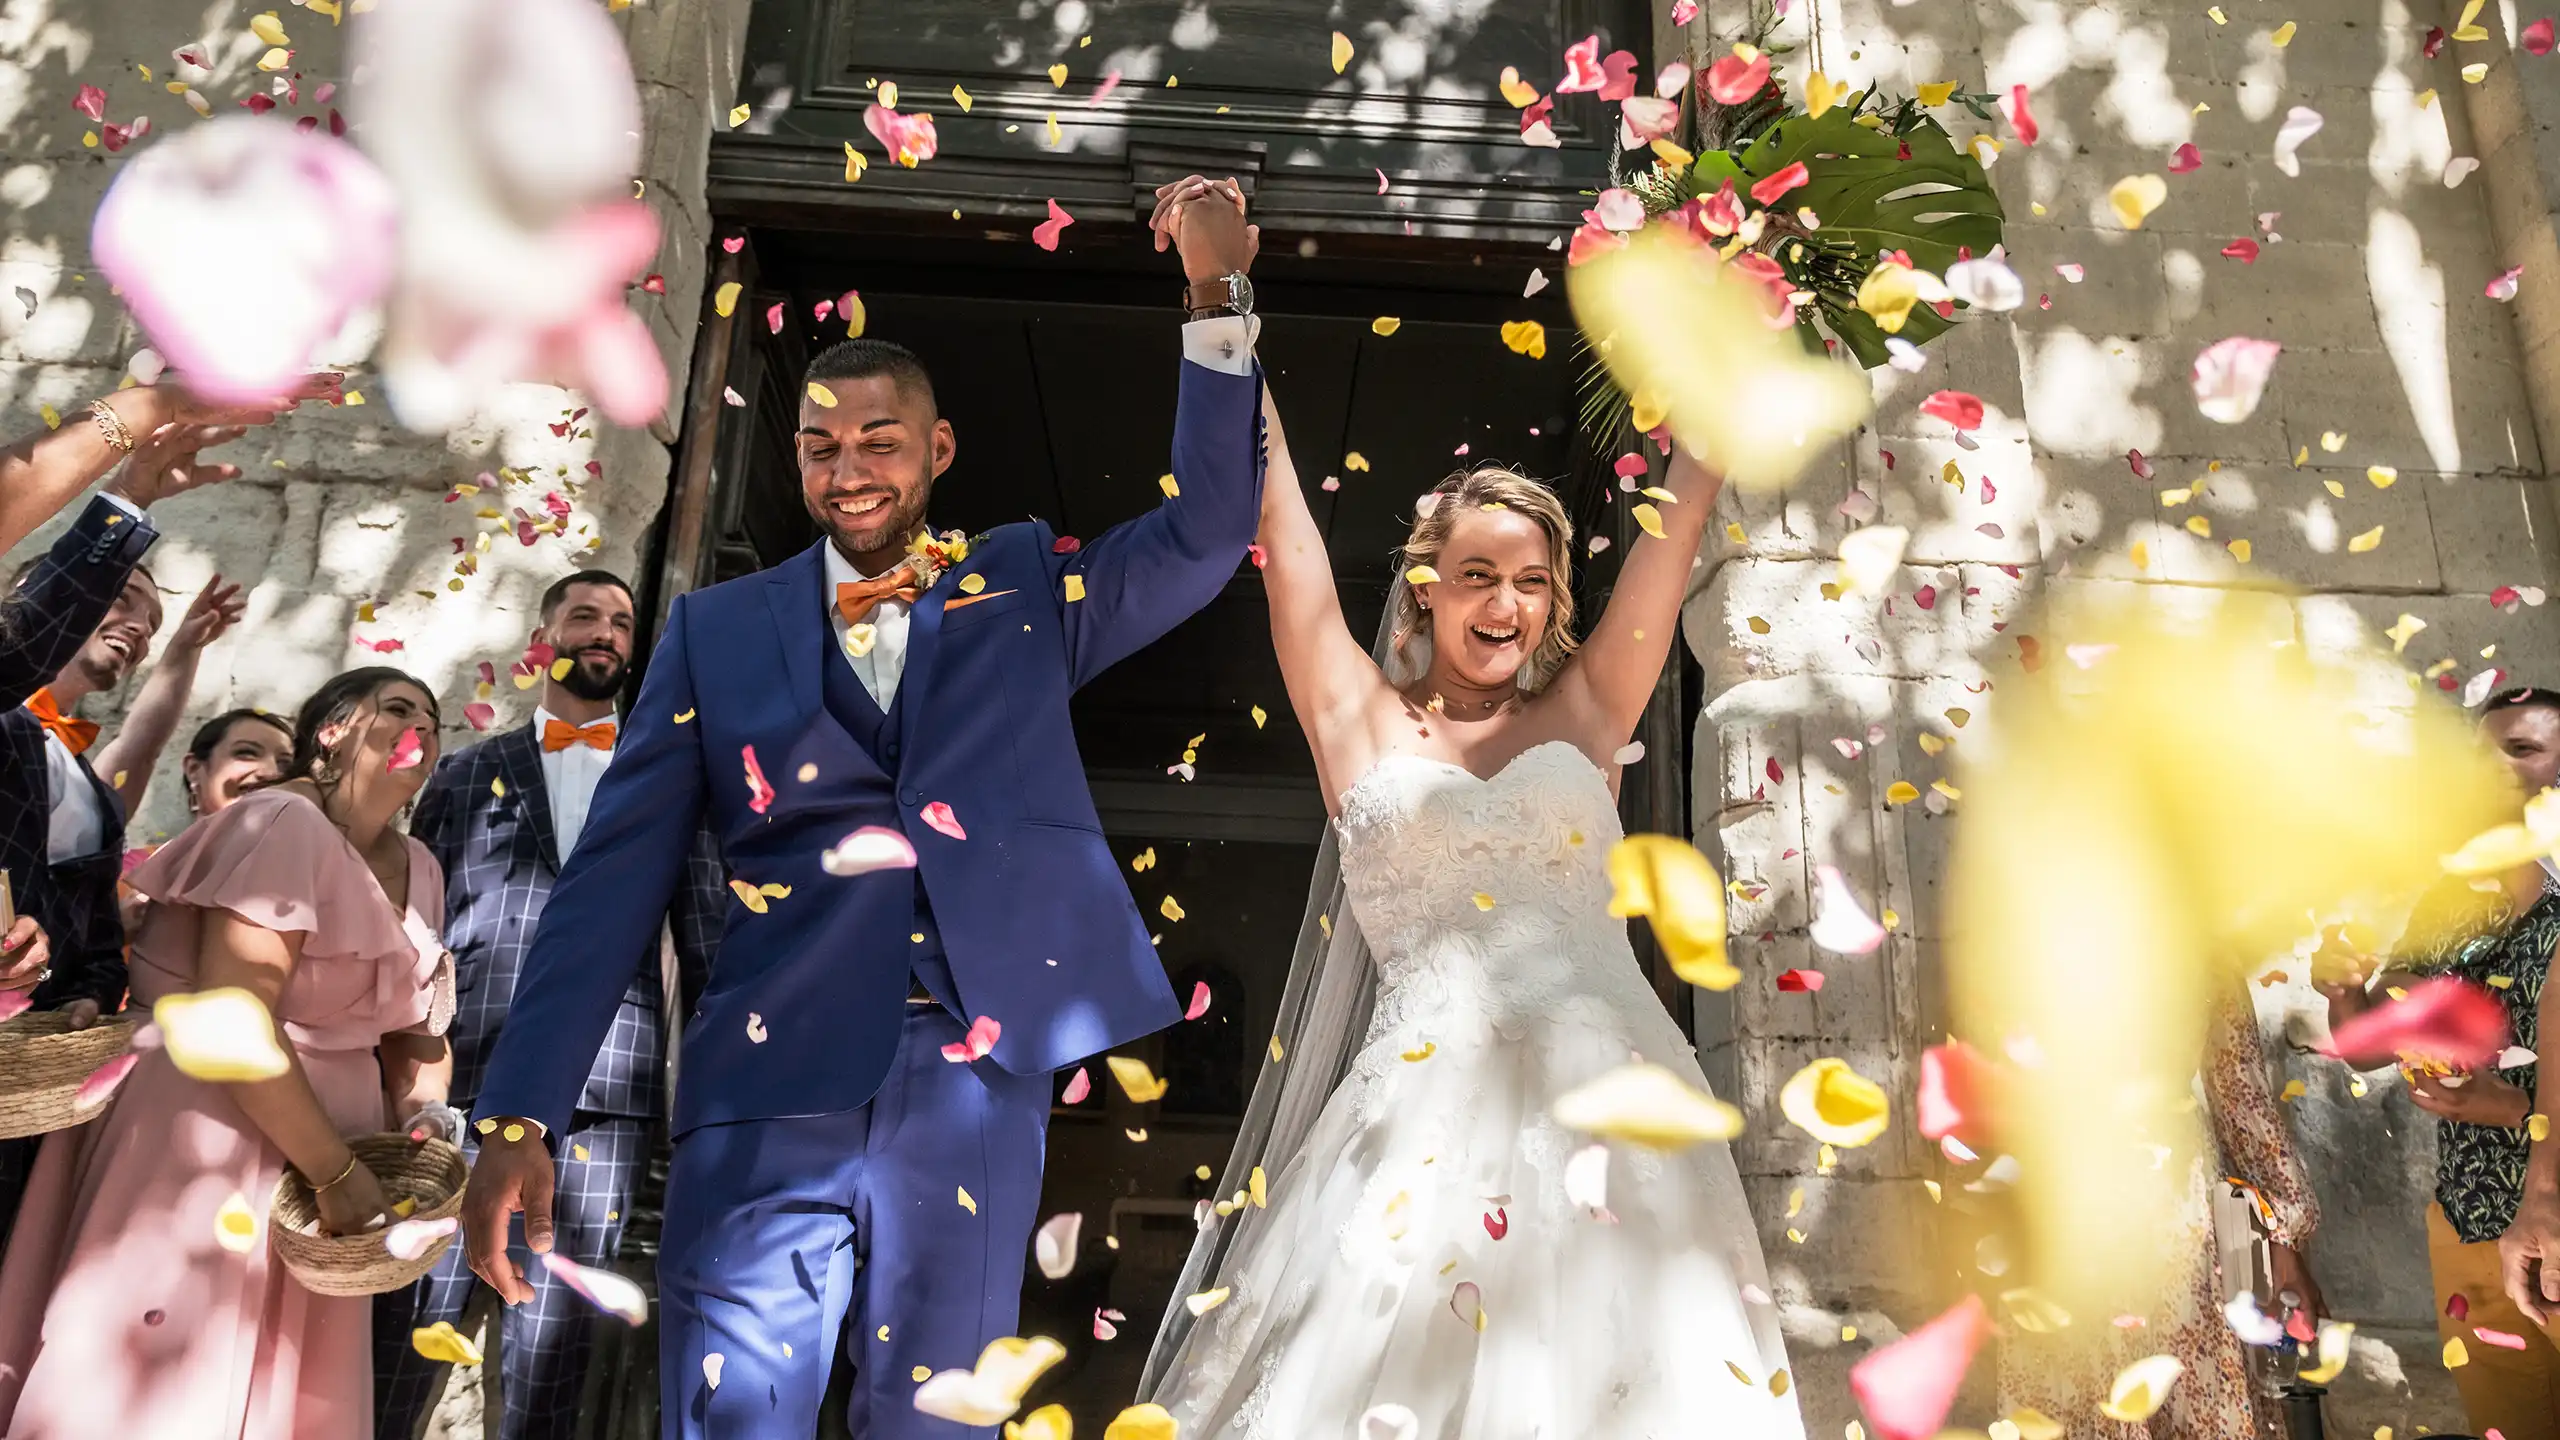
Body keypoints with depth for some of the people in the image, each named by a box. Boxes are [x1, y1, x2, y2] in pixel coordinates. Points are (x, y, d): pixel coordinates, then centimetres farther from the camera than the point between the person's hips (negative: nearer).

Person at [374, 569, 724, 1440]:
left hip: (603, 1093, 0)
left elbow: (706, 943, 10)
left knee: (551, 1351, 3)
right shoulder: (467, 772, 17)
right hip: (458, 1083, 1)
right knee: (400, 1338, -1)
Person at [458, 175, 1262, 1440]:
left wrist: (1217, 299, -6)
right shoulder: (718, 629, 11)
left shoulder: (1022, 589, 13)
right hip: (770, 1085, 0)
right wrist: (519, 1118, -3)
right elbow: (615, 875, 5)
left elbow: (1205, 531, 3)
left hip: (976, 1077, 1)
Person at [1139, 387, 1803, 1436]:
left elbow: (1681, 512, 17)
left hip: (1609, 1103, 2)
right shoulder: (1365, 721, 12)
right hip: (1429, 1107, -1)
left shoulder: (1586, 714, 15)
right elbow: (1281, 522, 13)